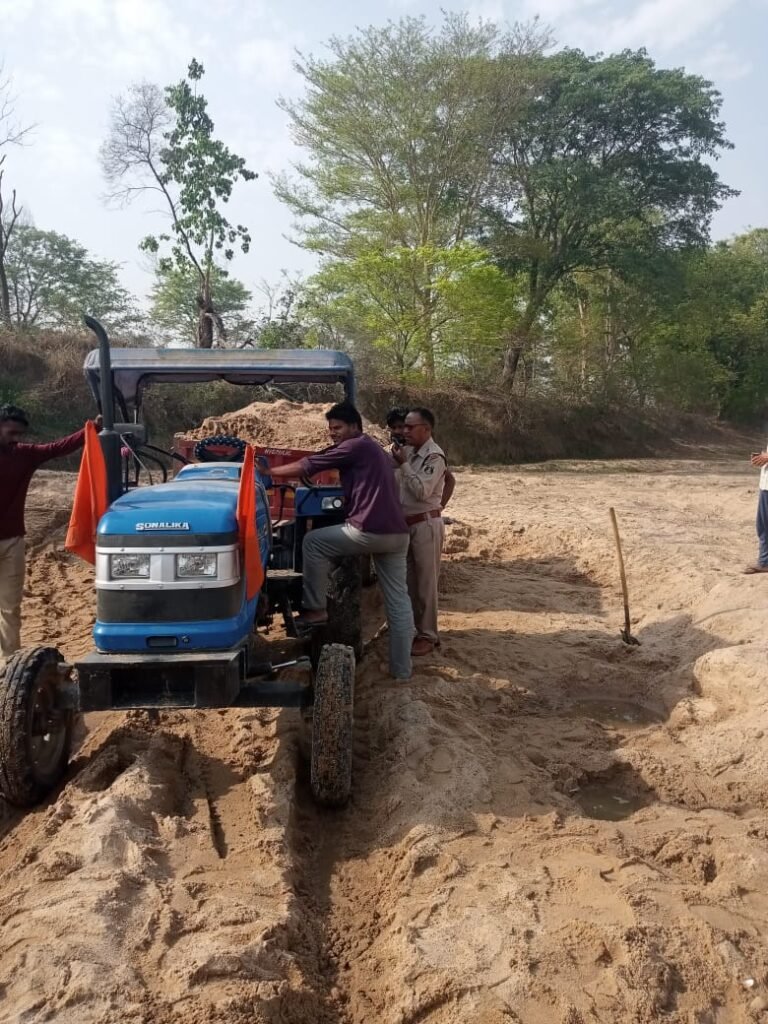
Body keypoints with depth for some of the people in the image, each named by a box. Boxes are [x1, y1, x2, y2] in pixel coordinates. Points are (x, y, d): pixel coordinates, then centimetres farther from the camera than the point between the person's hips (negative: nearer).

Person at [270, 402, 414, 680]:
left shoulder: (355, 447, -2)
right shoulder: (375, 450, 27)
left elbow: (308, 466, -2)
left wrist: (269, 472, 7)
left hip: (370, 531, -9)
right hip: (397, 534, 9)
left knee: (313, 541, 6)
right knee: (397, 600, 9)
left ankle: (315, 609, 9)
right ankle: (401, 668, 14)